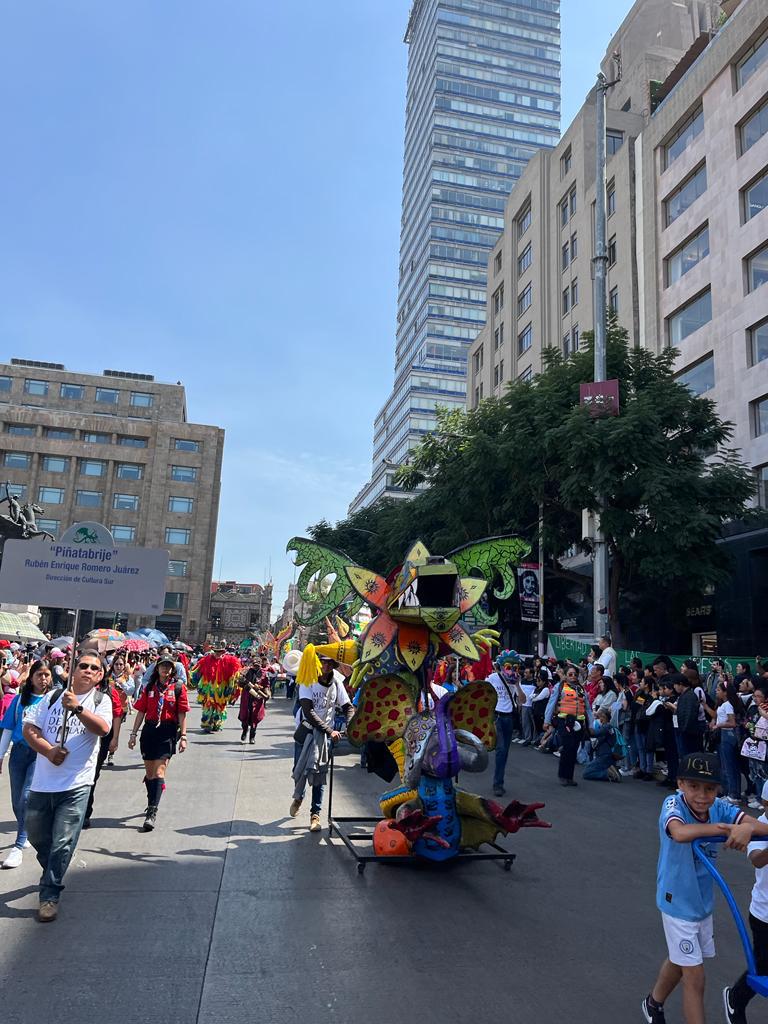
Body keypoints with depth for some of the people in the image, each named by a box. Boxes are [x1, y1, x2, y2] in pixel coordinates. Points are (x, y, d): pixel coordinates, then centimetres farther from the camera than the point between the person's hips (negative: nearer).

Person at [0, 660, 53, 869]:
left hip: (41, 753, -3)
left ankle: (19, 846, -6)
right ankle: (25, 836, 34)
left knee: (27, 797, -15)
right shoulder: (19, 700, 5)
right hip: (19, 751, 3)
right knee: (17, 801, 12)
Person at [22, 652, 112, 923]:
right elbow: (29, 728, 3)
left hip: (76, 785, -4)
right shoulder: (53, 696, 8)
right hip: (42, 782, 4)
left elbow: (103, 728, -19)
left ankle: (50, 894, 9)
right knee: (36, 834, 18)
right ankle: (52, 875, 44)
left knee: (63, 841, -4)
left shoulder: (100, 700, -1)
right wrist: (48, 750, -13)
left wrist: (77, 707, -30)